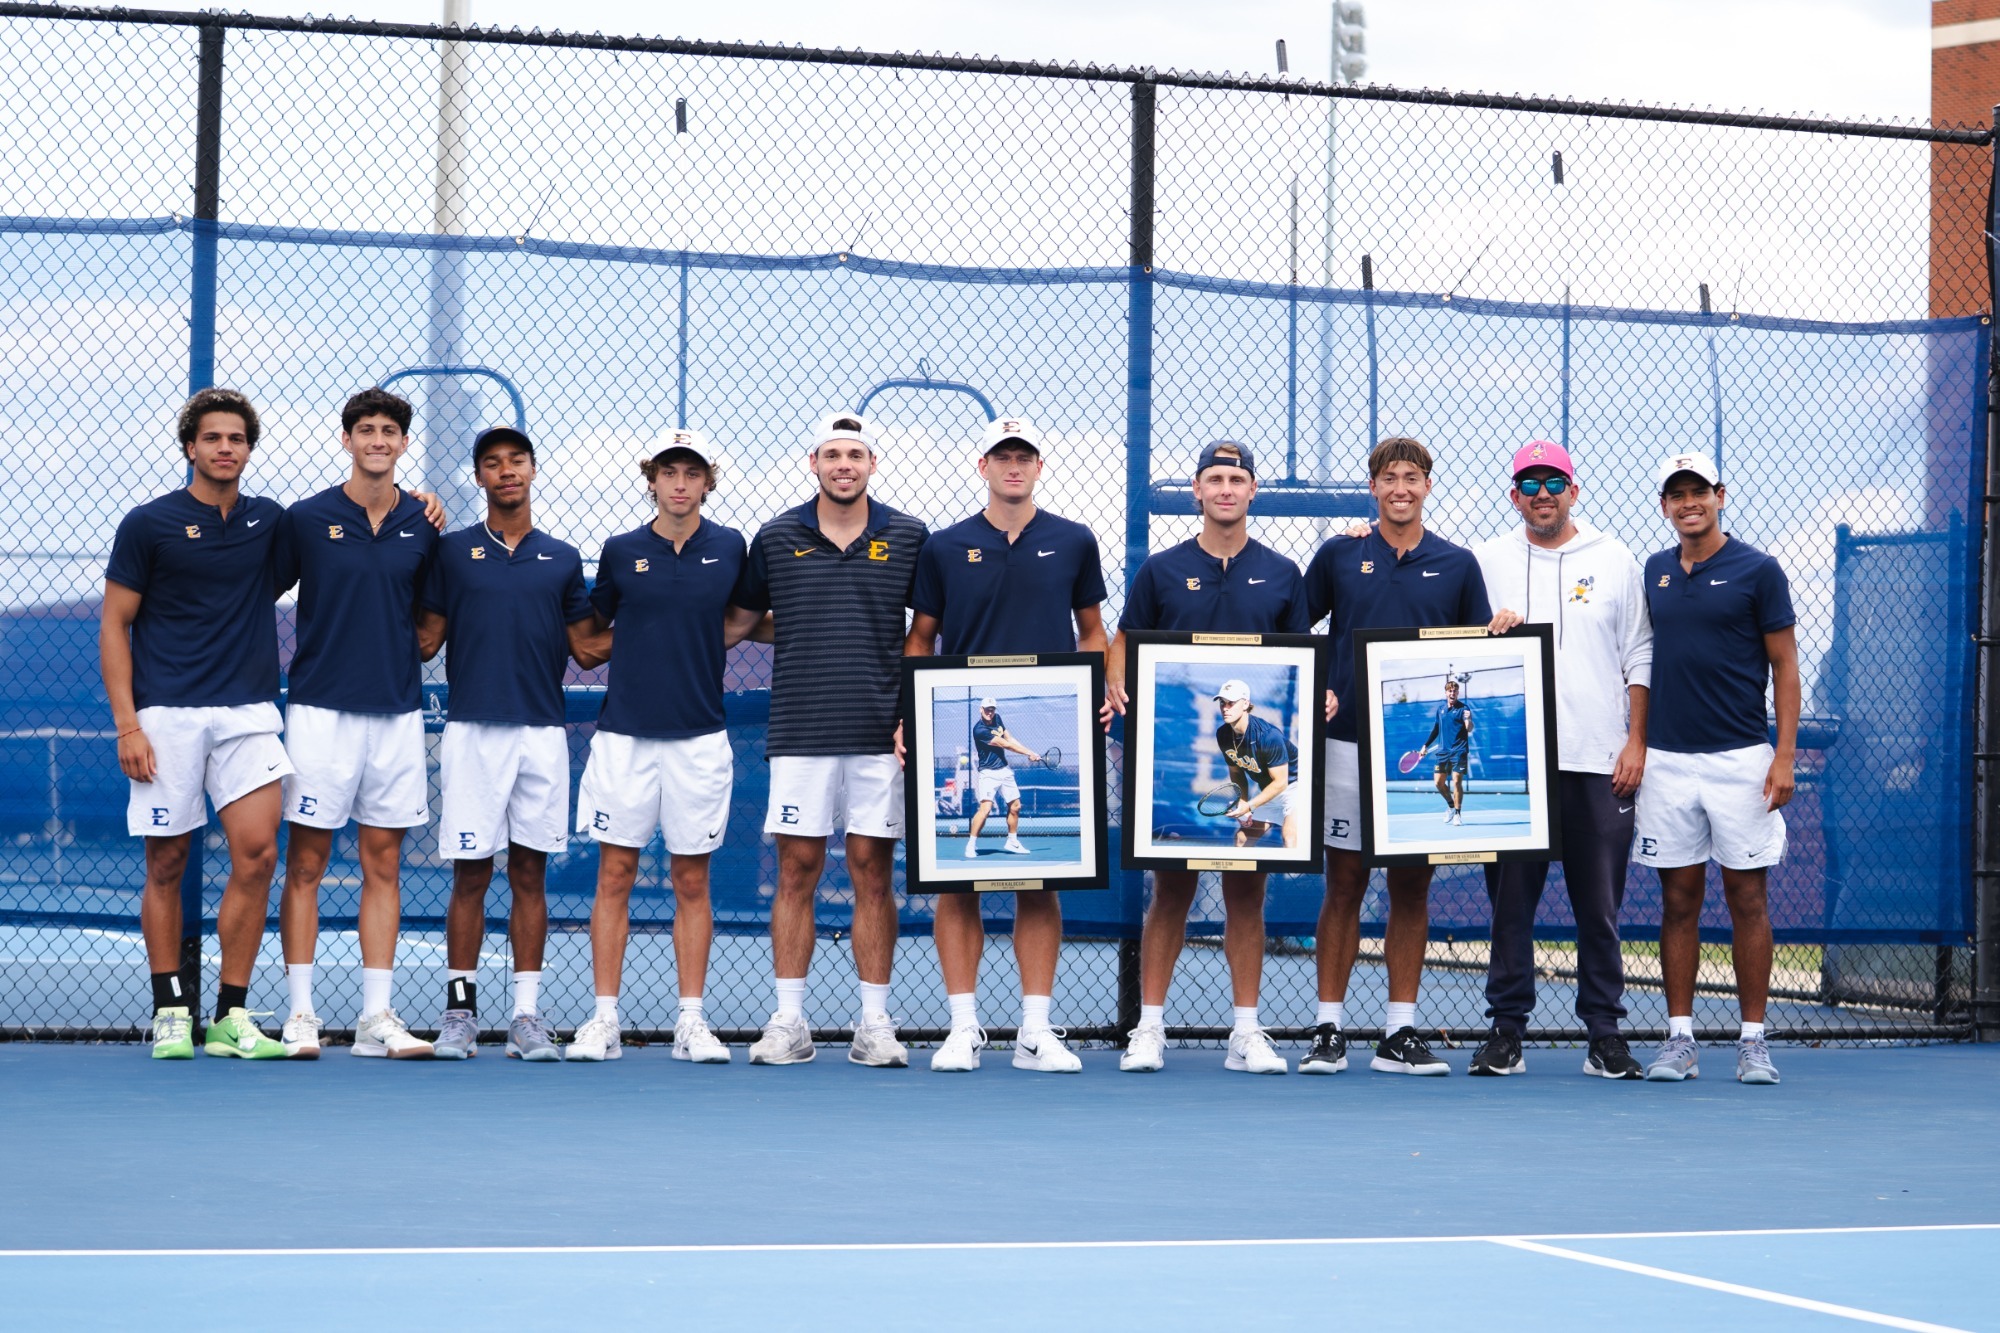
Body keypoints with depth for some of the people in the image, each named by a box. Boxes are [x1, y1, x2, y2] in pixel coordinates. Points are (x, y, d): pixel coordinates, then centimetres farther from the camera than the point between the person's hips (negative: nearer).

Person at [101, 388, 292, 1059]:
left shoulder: (270, 521, 10)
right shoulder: (148, 524, 1)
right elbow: (114, 627, 2)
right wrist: (127, 725, -8)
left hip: (248, 713, 2)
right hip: (168, 717, -2)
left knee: (256, 852, -9)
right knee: (167, 864, 1)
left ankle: (231, 1016, -3)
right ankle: (171, 1011, 12)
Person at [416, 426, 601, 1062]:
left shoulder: (563, 559, 11)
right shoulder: (451, 551, 7)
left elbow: (586, 650, 13)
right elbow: (425, 642, 6)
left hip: (542, 733, 2)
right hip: (473, 730, -1)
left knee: (530, 874, 3)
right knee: (470, 875, -1)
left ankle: (527, 1016, 6)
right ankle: (459, 1011, 7)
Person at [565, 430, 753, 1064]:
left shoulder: (730, 548, 5)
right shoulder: (621, 552, 5)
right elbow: (591, 637, 15)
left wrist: (698, 643, 6)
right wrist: (644, 640, 3)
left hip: (699, 737, 0)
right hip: (625, 732, 0)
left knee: (692, 881, 3)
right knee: (614, 875, 0)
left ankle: (691, 1021, 8)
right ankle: (604, 1020, 4)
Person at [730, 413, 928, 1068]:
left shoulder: (907, 537, 5)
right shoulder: (777, 537, 6)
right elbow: (740, 619, 17)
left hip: (879, 735, 0)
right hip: (799, 734, 0)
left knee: (874, 874, 2)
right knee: (797, 873, 1)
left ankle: (875, 1025, 6)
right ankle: (789, 1021, 5)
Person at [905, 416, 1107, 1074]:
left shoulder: (1074, 543, 7)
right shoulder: (944, 548, 5)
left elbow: (1091, 631, 14)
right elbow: (920, 639, 10)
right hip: (961, 740, 0)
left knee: (1040, 881, 2)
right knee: (957, 881, -1)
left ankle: (1036, 1030, 6)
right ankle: (963, 1027, 5)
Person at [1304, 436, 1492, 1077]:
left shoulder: (1457, 565, 8)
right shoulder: (1338, 556, 6)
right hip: (1349, 738, -1)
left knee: (1412, 886, 3)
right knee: (1344, 884, 0)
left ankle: (1400, 1032, 7)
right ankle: (1329, 1028, 4)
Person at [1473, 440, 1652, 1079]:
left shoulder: (1615, 560, 9)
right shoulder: (1487, 560, 9)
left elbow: (1639, 657, 9)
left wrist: (1636, 741, 1)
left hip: (1600, 761, 0)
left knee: (1600, 905, 0)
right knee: (1510, 899, 0)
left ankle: (1605, 1033, 6)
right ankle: (1506, 1030, 6)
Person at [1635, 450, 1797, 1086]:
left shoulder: (1757, 570, -2)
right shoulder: (1654, 573, 11)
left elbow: (1785, 667, -2)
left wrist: (1785, 756, -9)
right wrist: (1633, 745, 12)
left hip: (1740, 759, -3)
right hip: (1666, 762, 4)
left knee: (1747, 896, 0)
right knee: (1678, 898, 4)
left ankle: (1753, 1040, 5)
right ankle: (1679, 1038, 8)